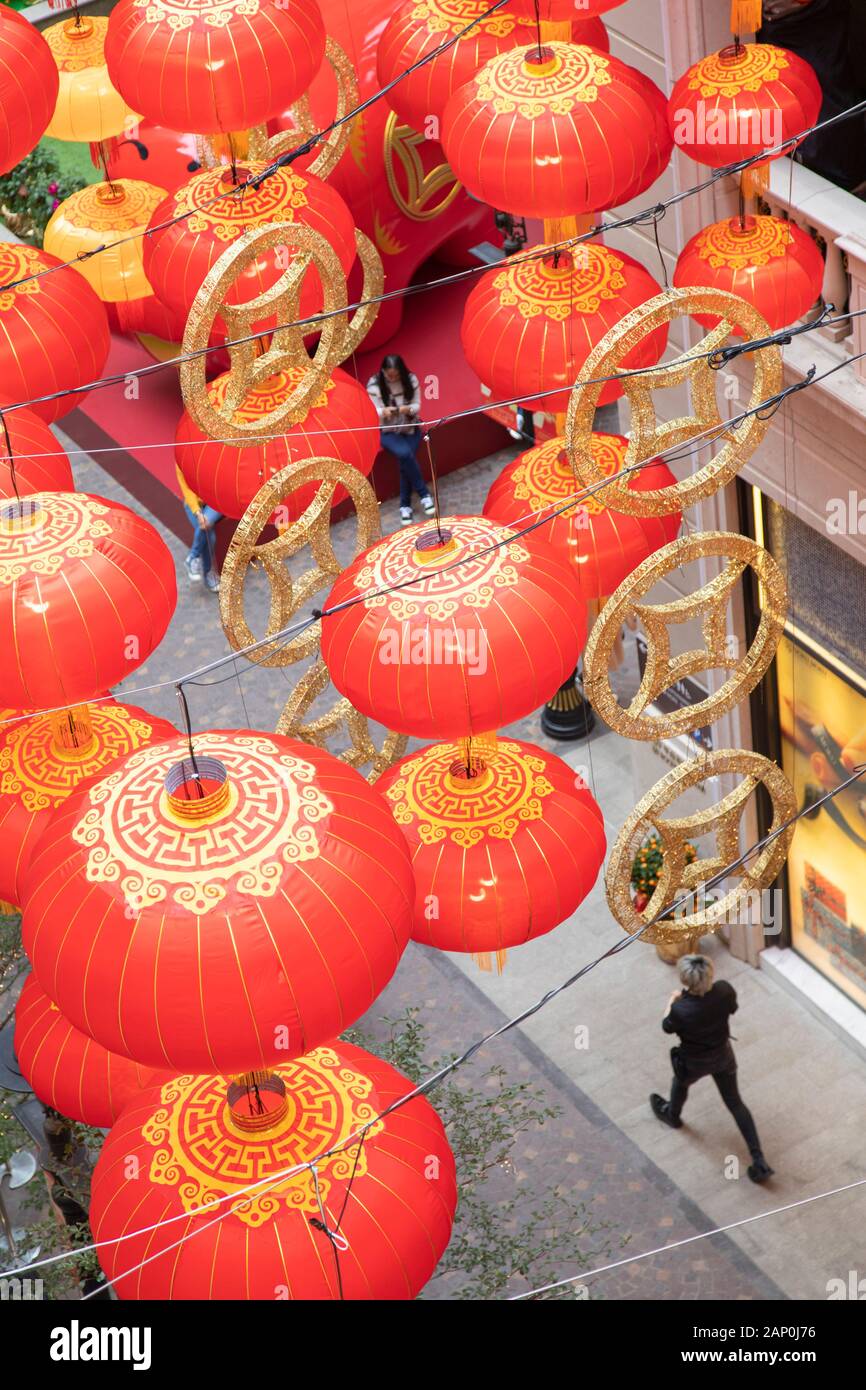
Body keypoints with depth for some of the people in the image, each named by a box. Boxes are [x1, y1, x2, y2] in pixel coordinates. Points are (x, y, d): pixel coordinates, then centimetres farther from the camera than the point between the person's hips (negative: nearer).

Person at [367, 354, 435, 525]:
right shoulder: (374, 384, -11)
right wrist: (384, 412, -34)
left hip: (411, 429, 2)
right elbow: (377, 411, -10)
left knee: (405, 462, -25)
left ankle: (405, 506, -11)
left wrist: (408, 409, -27)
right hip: (389, 432, -1)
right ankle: (424, 494, -19)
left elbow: (417, 405, -4)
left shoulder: (411, 380, -7)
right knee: (405, 454, -32)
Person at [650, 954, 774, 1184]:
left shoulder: (681, 1010, -39)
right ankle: (759, 1161, 19)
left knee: (681, 1082, 33)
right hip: (723, 1055, 3)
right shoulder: (724, 990, -28)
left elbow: (668, 1027, -14)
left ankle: (672, 1115, 66)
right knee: (735, 1102, 20)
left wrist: (672, 1001, 4)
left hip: (694, 1062, -3)